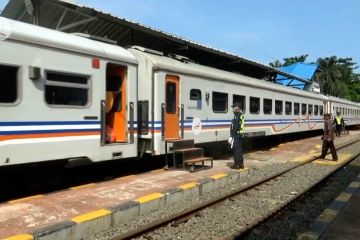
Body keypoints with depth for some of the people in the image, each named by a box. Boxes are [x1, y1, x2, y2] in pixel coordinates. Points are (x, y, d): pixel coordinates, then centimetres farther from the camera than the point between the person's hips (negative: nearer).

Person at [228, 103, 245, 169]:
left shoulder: (236, 116, -16)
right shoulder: (241, 115, 12)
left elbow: (234, 128, -21)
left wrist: (231, 137, -20)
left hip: (236, 135, -9)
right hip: (240, 135, 9)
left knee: (236, 150, -3)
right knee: (240, 149, 14)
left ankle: (237, 165, 2)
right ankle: (241, 164, 21)